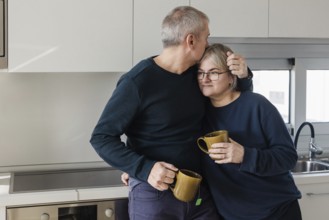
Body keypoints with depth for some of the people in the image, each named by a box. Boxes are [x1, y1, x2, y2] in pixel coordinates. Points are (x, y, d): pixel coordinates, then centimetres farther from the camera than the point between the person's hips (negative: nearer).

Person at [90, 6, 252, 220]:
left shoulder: (197, 74, 4)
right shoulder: (137, 82, -15)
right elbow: (102, 137, -12)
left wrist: (243, 76, -3)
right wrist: (145, 169, -25)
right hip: (154, 193, -6)